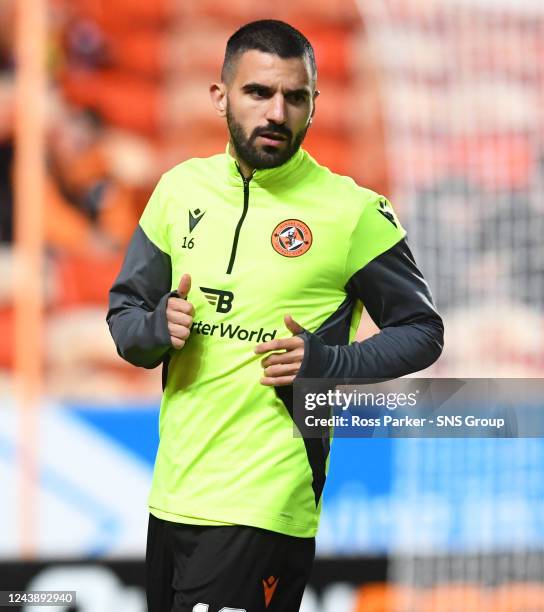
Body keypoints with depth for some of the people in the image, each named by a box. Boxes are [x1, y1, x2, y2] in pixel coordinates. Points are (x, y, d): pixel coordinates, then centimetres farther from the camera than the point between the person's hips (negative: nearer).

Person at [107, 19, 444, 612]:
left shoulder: (353, 212, -5)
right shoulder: (182, 188, 7)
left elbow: (422, 333, 2)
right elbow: (123, 312, 16)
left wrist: (325, 364, -14)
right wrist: (157, 328, -8)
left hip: (260, 505, -5)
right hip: (172, 491, 5)